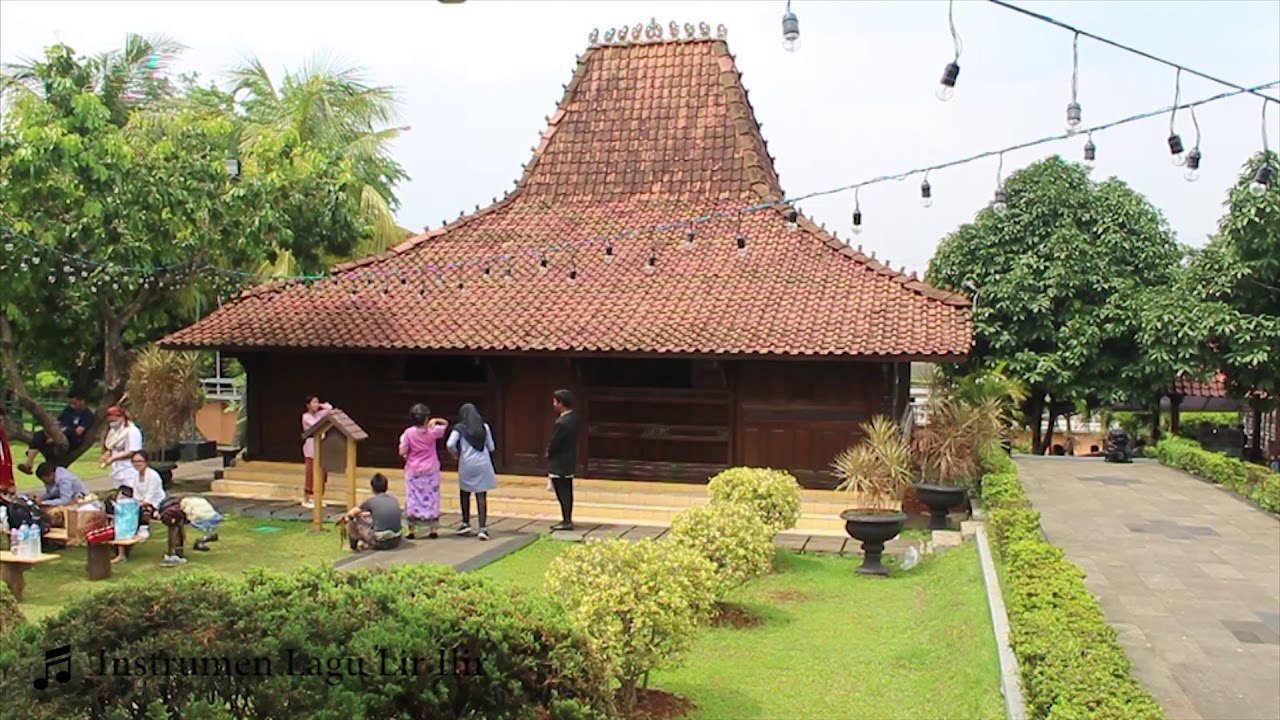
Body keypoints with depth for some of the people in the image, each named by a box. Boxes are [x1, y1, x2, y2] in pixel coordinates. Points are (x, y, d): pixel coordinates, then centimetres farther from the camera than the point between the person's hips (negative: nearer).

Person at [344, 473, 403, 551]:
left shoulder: (371, 500, -4)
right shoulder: (394, 499, 9)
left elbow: (350, 514, 10)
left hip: (380, 542, -5)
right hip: (396, 541, 5)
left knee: (353, 521, 12)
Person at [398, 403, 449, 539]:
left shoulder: (408, 432, -12)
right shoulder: (432, 431, -8)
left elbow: (402, 452, -12)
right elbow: (445, 423, 10)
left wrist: (406, 456, 10)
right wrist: (436, 421, -7)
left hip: (413, 470, -1)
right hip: (430, 470, 1)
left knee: (413, 498, 5)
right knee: (431, 497, 9)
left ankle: (412, 530, 6)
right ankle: (432, 529, 12)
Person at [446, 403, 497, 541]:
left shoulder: (459, 428, -3)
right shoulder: (484, 426, 4)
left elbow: (450, 444, -15)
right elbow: (491, 447, 7)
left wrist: (456, 453, 5)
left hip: (467, 464, -1)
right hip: (483, 464, 1)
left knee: (465, 493, 19)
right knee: (481, 495, 1)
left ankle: (466, 524, 26)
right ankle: (482, 528, -6)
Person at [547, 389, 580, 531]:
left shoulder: (562, 422, -25)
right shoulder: (573, 418, 4)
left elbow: (554, 443, -20)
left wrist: (548, 452, 0)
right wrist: (551, 451, 12)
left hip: (559, 464, -9)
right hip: (569, 462, 9)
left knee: (562, 493, -1)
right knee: (567, 492, 16)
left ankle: (567, 521, 5)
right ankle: (567, 519, 24)